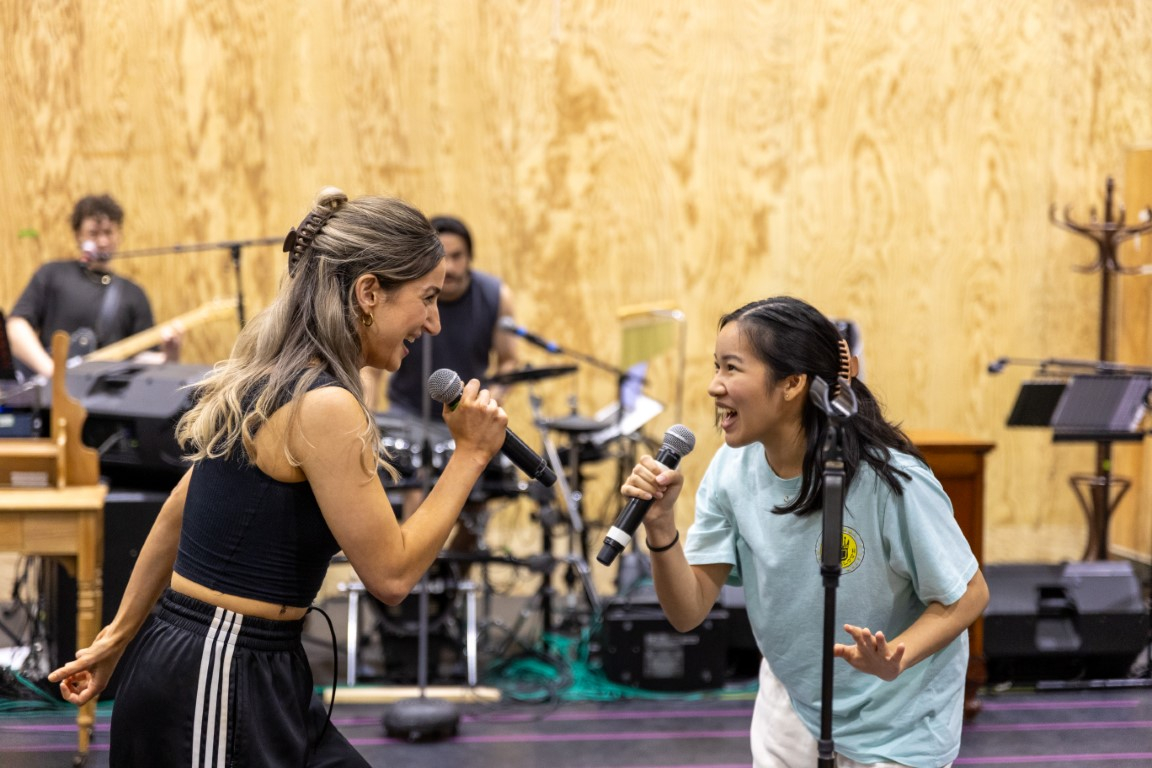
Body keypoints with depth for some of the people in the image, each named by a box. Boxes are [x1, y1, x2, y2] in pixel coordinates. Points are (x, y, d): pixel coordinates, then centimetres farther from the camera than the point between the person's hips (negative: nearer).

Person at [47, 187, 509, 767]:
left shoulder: (266, 383, 10)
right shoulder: (324, 406, -18)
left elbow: (179, 513, 18)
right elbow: (391, 574, -15)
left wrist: (117, 638, 25)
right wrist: (470, 454, -7)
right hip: (221, 684, -9)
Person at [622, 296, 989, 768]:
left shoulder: (888, 480, -28)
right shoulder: (732, 469, -11)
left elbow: (968, 596, -18)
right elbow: (689, 612, -12)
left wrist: (894, 660, -35)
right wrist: (660, 525, -28)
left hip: (893, 727, -5)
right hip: (790, 707, 5)